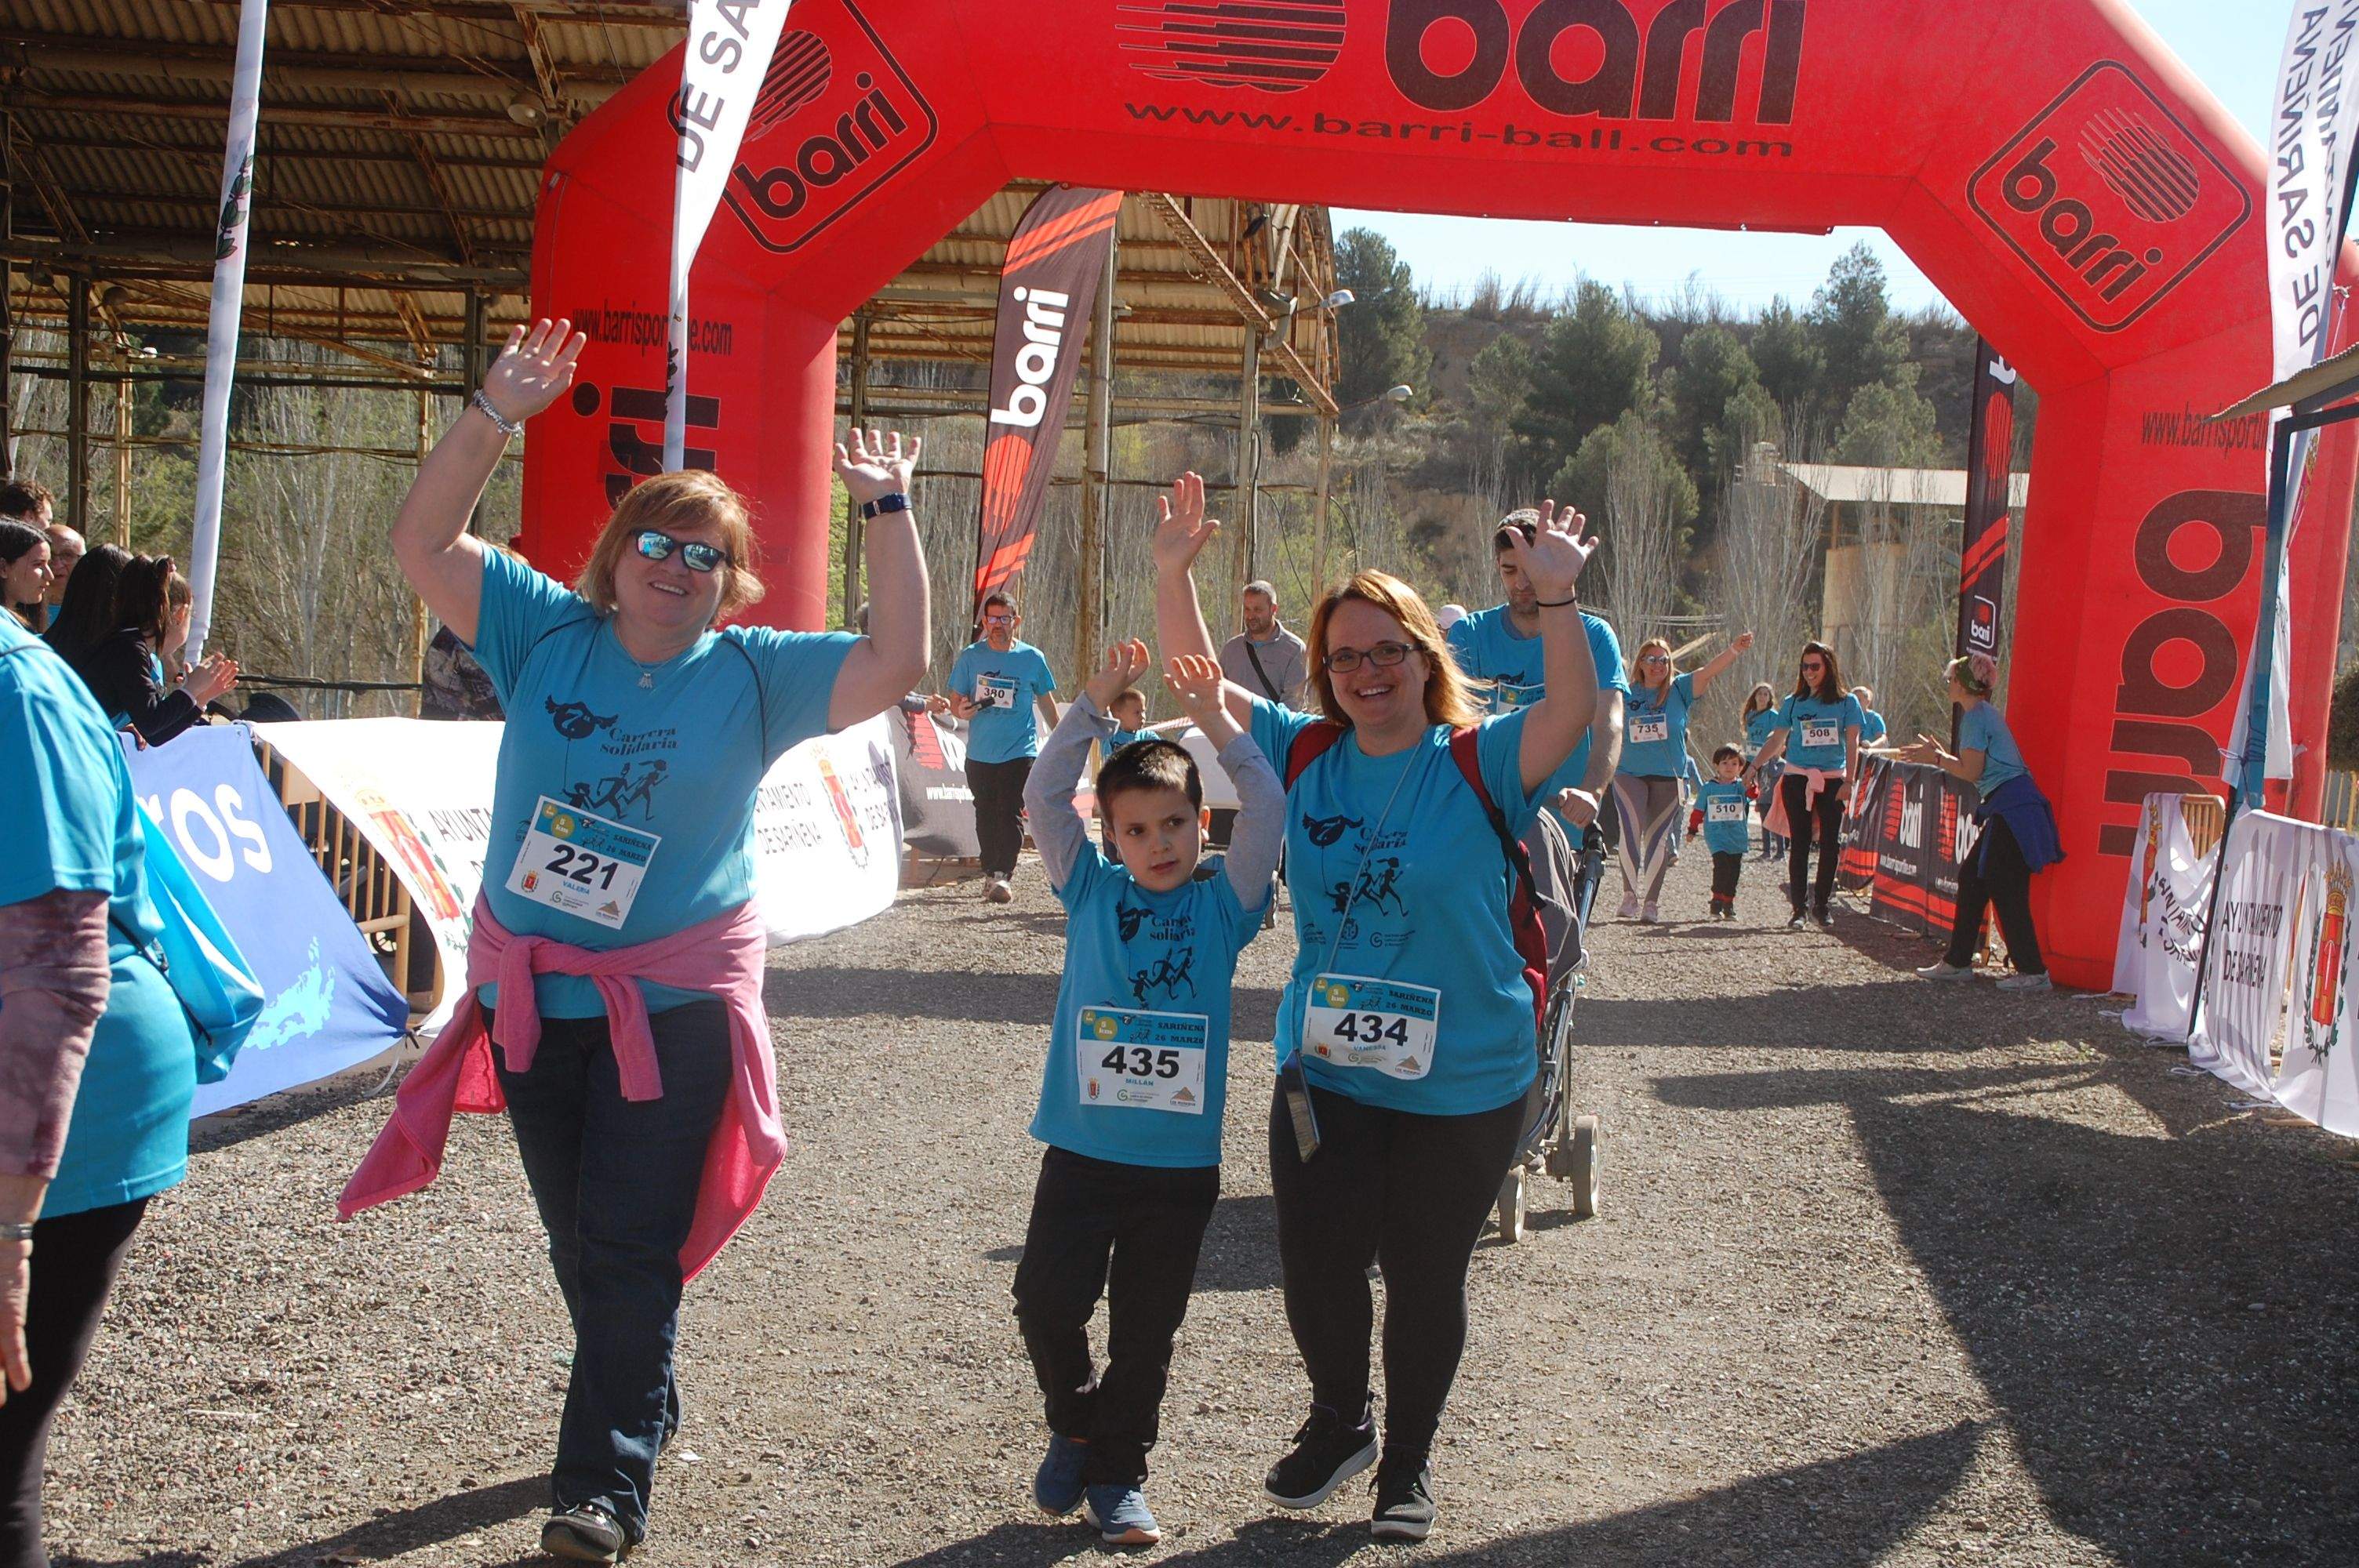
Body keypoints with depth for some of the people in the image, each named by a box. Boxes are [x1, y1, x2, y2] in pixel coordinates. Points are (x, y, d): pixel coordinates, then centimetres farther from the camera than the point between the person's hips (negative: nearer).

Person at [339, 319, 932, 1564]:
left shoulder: (754, 675, -2)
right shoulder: (546, 634, 2)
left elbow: (898, 663, -11)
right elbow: (422, 543, -2)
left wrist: (887, 512, -13)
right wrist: (494, 417, -10)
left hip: (674, 1004, -3)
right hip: (531, 993, 3)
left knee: (631, 1249, -4)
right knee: (578, 1242, 16)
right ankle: (644, 1412, 36)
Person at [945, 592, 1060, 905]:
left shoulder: (1032, 658, 3)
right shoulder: (970, 656, 5)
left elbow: (1046, 701, 16)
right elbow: (955, 700, 9)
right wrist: (961, 710, -15)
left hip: (1019, 752, -2)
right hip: (979, 753, 2)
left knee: (1011, 814, -13)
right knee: (986, 817, 9)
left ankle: (1004, 875, -18)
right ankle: (990, 873, 19)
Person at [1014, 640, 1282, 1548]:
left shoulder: (1222, 903, 2)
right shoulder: (1091, 892, 3)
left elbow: (1268, 808, -9)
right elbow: (1044, 796, -6)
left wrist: (1214, 718, -9)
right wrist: (1097, 703, -11)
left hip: (1181, 1158, 0)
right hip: (1083, 1146, 0)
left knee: (1146, 1329, 9)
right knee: (1048, 1302, -5)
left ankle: (1117, 1473, 25)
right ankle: (1075, 1427, 23)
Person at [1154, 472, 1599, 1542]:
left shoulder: (1480, 765, -11)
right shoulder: (1305, 754, 1)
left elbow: (1573, 708, -27)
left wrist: (1556, 598, -41)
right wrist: (1173, 573, -12)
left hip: (1463, 1084, -3)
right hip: (1325, 1070, 3)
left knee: (1425, 1275, 11)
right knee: (1315, 1264, 6)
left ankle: (1408, 1461, 33)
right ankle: (1339, 1422, 35)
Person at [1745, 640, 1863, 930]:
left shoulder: (1846, 703, 4)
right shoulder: (1793, 704, 8)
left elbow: (1852, 744, 0)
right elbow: (1775, 741, 10)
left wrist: (1849, 781, -8)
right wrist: (1754, 766, 0)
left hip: (1832, 780, -1)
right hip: (1797, 779, 1)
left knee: (1830, 843, -1)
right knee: (1800, 844, -1)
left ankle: (1822, 905, 10)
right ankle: (1799, 907, 3)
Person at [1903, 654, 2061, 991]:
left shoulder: (1976, 716, -11)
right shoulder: (1987, 713, 19)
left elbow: (1972, 772, -14)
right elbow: (1977, 765, 20)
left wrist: (1936, 758, -2)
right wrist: (1940, 753, 25)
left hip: (2012, 809, -11)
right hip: (2007, 809, 11)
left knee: (2005, 888, -8)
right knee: (1972, 878, 13)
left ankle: (2033, 972, -5)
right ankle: (1957, 962, 17)